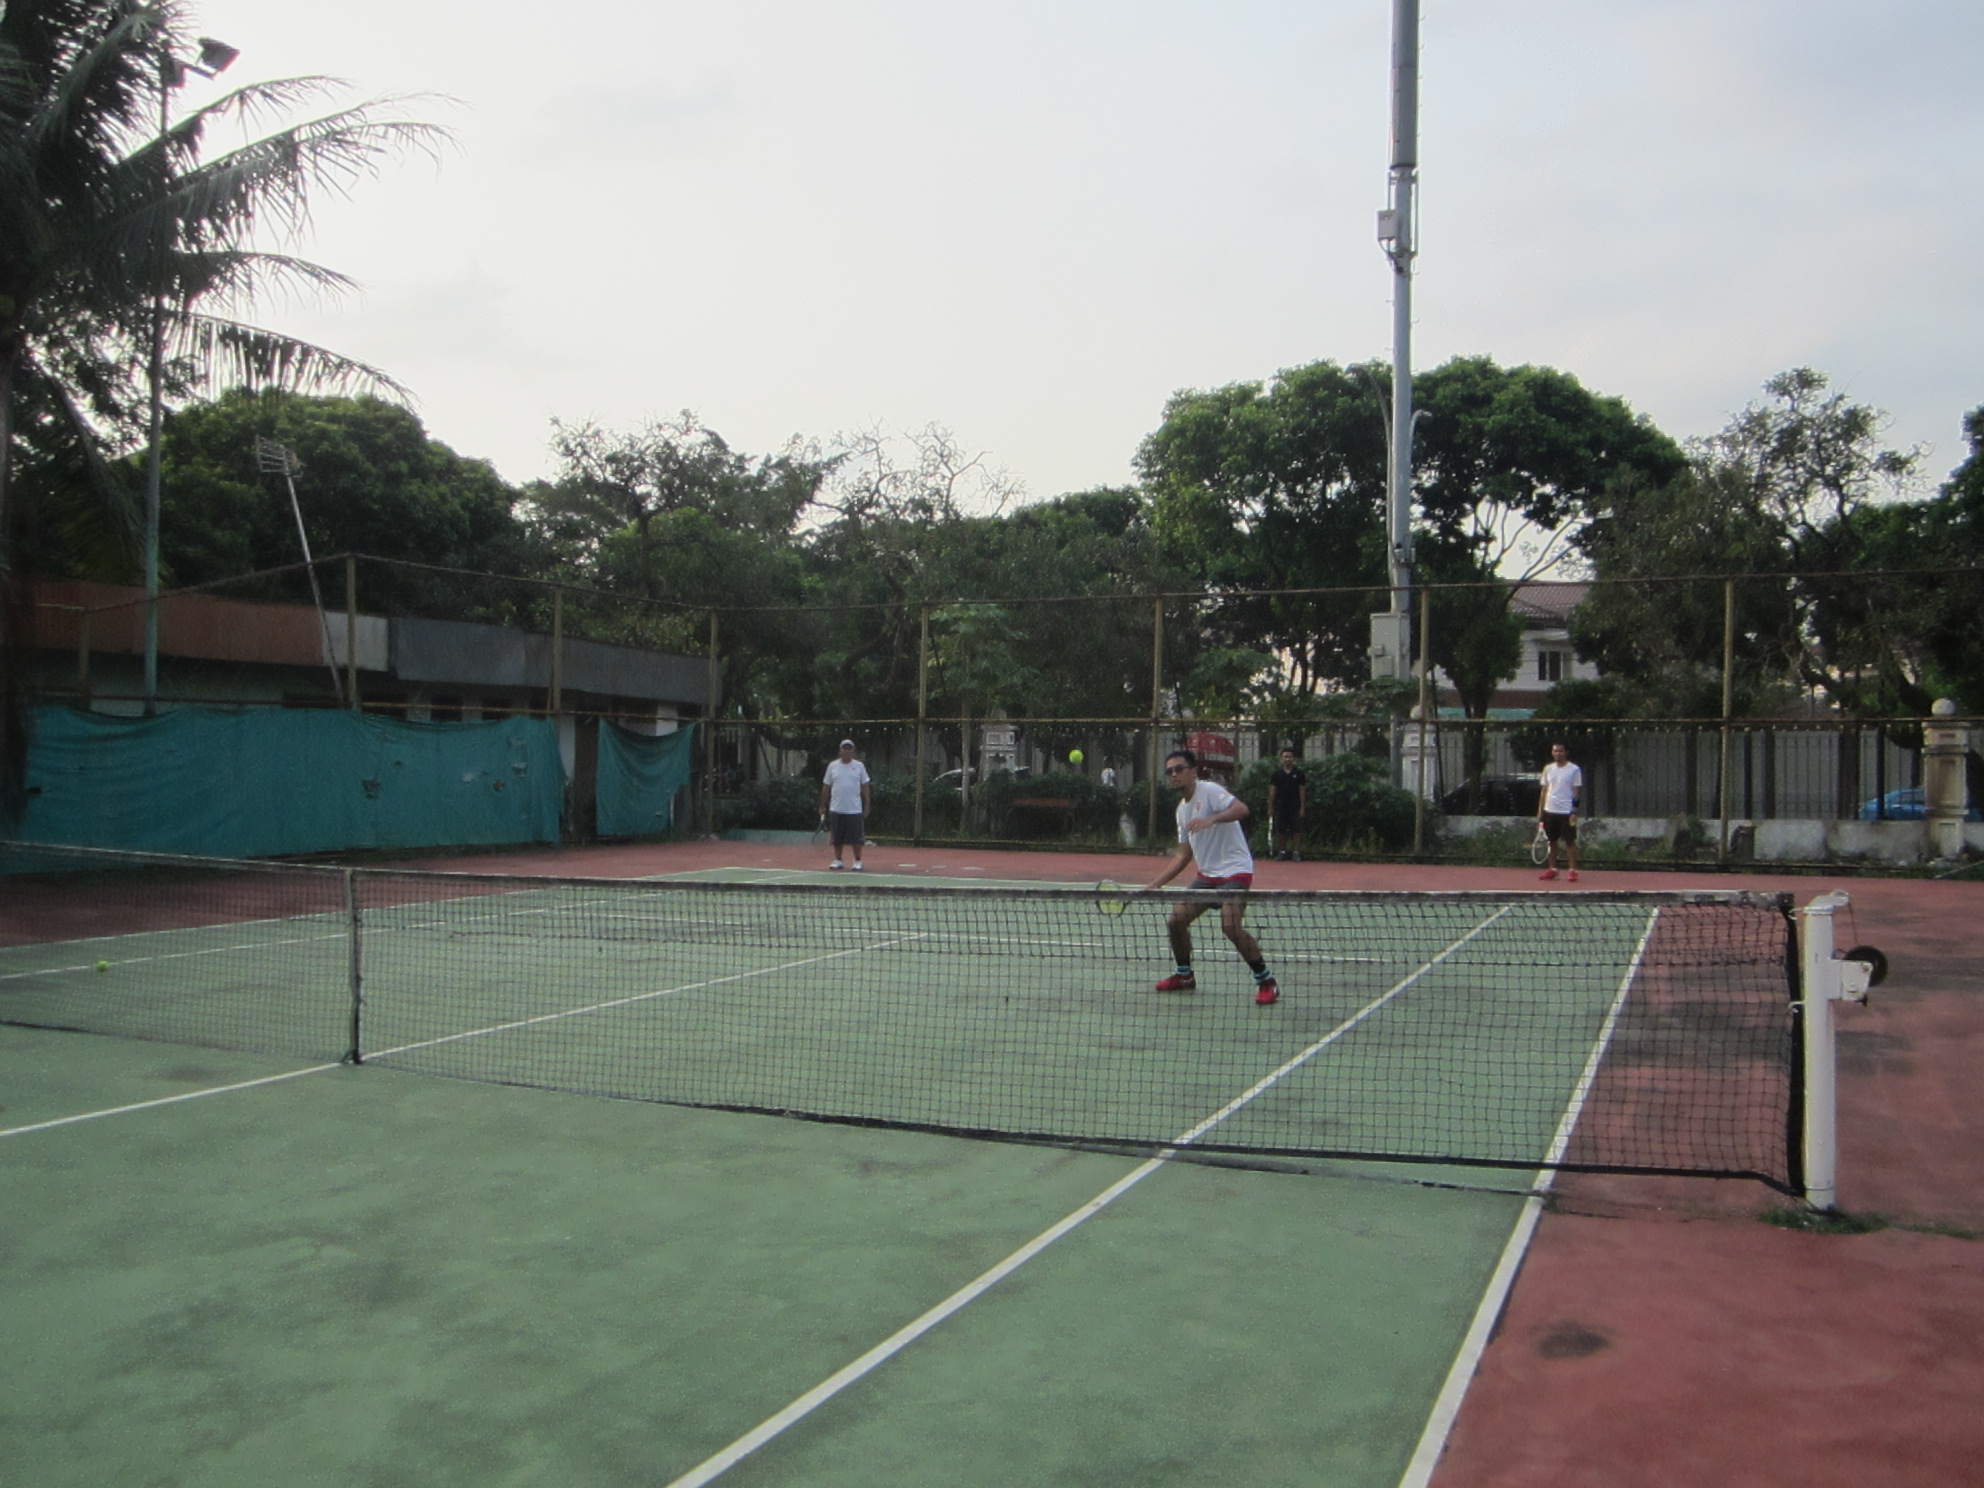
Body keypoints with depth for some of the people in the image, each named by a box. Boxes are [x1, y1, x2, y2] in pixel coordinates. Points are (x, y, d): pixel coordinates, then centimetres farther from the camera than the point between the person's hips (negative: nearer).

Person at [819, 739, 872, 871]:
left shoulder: (859, 766, 4)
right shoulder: (832, 766, 6)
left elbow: (865, 787, 5)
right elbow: (826, 787, 10)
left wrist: (867, 805, -2)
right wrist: (822, 805, 8)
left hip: (854, 809, -2)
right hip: (836, 809, 2)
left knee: (856, 838, -2)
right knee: (837, 838, 5)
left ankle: (858, 861, 8)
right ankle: (838, 860, 16)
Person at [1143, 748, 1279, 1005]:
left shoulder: (1210, 791, -11)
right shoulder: (1182, 808, 14)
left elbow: (1241, 809, -29)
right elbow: (1184, 854, 18)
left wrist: (1211, 819, -44)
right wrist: (1155, 884, 14)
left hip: (1235, 870, -8)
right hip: (1207, 874, 9)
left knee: (1231, 926, -24)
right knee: (1176, 920, 3)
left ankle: (1266, 981, -8)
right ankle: (1184, 976, 24)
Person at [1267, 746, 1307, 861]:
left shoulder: (1299, 774, 2)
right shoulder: (1276, 774, 5)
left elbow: (1302, 791, 2)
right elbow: (1272, 792, 7)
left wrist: (1302, 808, -4)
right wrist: (1270, 808, 2)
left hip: (1295, 807, -2)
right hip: (1280, 807, 2)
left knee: (1296, 830, -3)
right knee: (1280, 830, 4)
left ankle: (1296, 852, 0)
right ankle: (1282, 852, 12)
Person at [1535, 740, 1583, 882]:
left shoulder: (1574, 770, -4)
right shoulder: (1548, 769, 10)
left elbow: (1577, 792, -5)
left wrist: (1575, 812, -13)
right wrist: (1540, 810, 9)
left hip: (1566, 812, -5)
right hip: (1549, 811, 5)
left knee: (1570, 842, -2)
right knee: (1552, 841, 8)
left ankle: (1572, 870, 2)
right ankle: (1552, 869, 14)